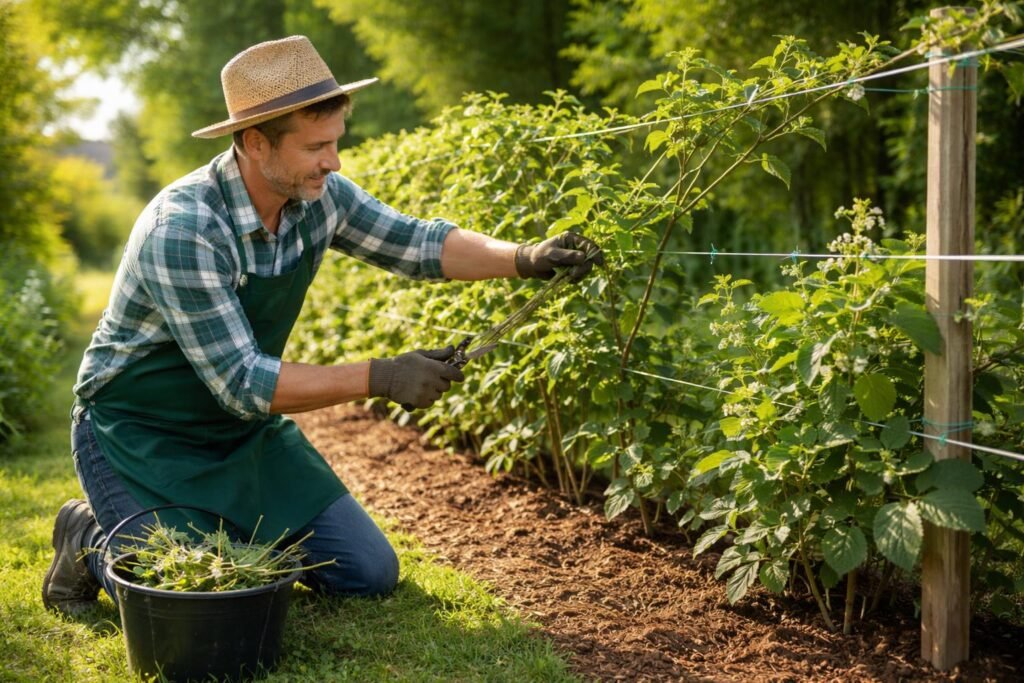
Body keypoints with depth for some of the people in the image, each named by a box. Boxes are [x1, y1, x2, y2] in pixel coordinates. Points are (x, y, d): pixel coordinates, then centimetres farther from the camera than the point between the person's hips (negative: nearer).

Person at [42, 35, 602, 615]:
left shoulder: (318, 195, -10)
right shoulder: (182, 231, -31)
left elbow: (417, 243, -2)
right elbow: (241, 383, -31)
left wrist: (524, 258, -18)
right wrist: (380, 378, -34)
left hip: (244, 427, 7)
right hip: (143, 435, -6)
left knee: (370, 574, 2)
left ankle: (231, 532, 24)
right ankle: (92, 538, 13)